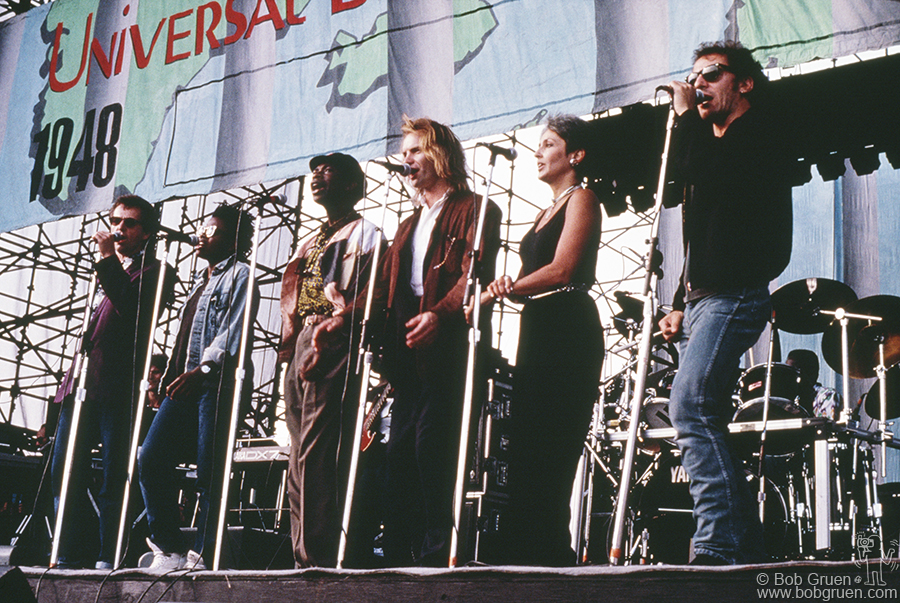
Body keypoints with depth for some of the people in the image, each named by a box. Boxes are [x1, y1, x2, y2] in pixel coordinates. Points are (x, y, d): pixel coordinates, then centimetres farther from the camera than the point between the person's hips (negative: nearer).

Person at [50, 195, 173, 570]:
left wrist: (108, 259, -13)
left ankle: (109, 559, -4)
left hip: (118, 385, -7)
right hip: (82, 381, 7)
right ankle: (73, 556, 9)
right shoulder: (108, 271, 27)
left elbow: (134, 309, -15)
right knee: (64, 470, 3)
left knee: (114, 475, -7)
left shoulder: (154, 272, 4)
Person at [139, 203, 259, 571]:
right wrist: (172, 373, 18)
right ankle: (169, 549, 2)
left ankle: (203, 556, -2)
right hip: (185, 383, 8)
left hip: (218, 382, -8)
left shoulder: (239, 275, 2)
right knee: (151, 458, -4)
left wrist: (202, 369, -21)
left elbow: (234, 332, -11)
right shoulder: (201, 280, 28)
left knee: (210, 472, -9)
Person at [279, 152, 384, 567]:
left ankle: (317, 557, -15)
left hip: (332, 349, -8)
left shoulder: (364, 234, 2)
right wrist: (288, 346, 13)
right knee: (299, 459, 5)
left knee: (316, 455, -15)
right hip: (300, 353, 8)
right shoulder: (309, 242, 27)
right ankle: (302, 557, 8)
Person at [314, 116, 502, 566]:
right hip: (408, 354, 8)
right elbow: (384, 283, 20)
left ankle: (437, 556, -9)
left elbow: (474, 272, -12)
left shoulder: (474, 210, 4)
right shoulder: (408, 225, 29)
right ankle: (399, 559, 6)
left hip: (448, 348, -7)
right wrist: (345, 317, 3)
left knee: (433, 449, -13)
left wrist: (440, 313, -28)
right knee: (400, 454, 4)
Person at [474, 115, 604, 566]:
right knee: (525, 454, 4)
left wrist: (498, 291, -13)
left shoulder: (581, 199, 0)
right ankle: (527, 560, 5)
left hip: (569, 330, -9)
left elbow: (562, 269, -14)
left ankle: (549, 557, -12)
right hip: (536, 331, 9)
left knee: (547, 452, -14)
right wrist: (506, 287, -3)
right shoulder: (546, 211, 26)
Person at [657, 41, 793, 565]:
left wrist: (686, 114, -5)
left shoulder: (758, 133, -2)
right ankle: (748, 549, 10)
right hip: (702, 299, 10)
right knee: (705, 423, 6)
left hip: (736, 296, -10)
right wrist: (681, 304, 18)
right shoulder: (712, 144, 26)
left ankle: (719, 546, -24)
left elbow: (695, 171, -21)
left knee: (690, 408, -24)